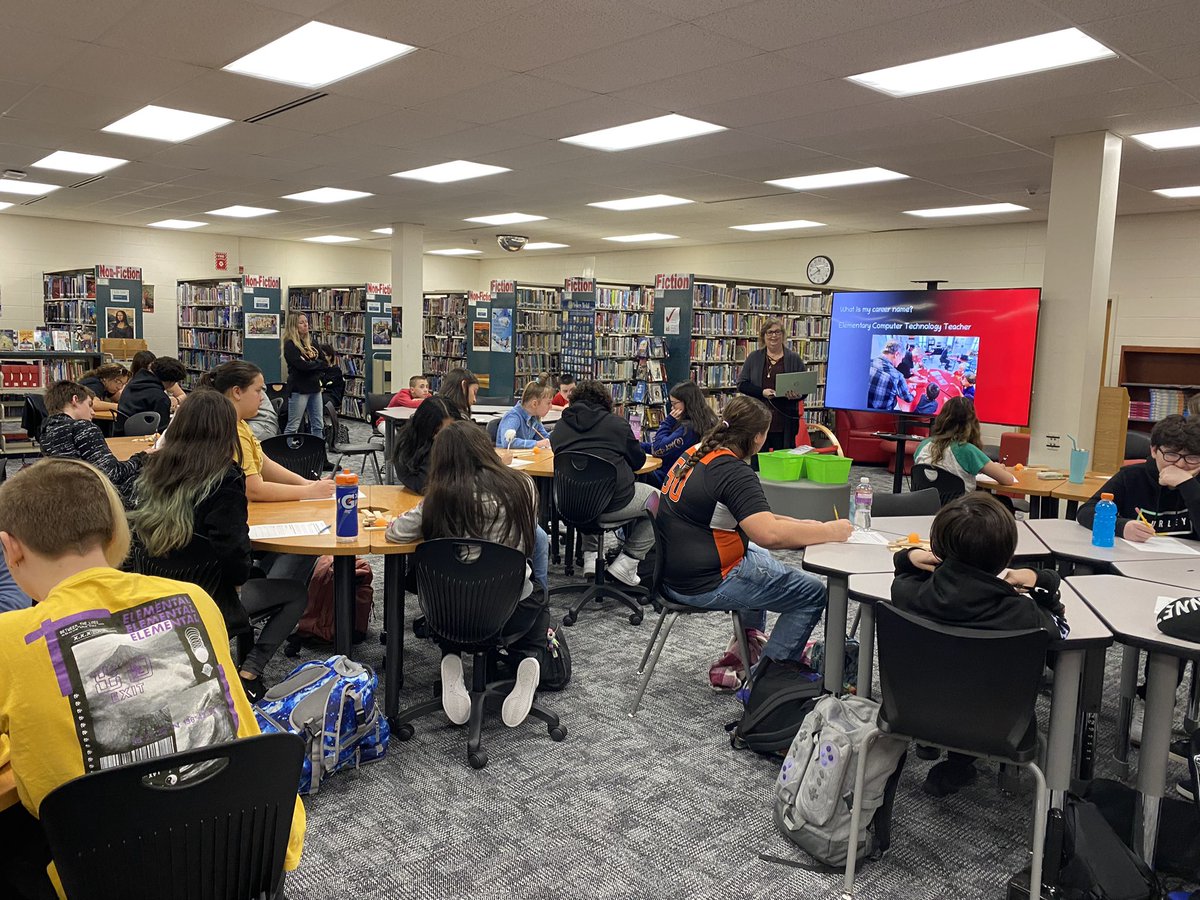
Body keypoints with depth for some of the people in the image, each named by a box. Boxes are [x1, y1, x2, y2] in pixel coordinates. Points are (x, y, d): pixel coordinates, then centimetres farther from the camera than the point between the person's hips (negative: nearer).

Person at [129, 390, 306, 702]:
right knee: (297, 594, 14)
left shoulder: (151, 472, -2)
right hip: (208, 605, -7)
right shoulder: (224, 480, -21)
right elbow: (234, 551, -26)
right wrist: (240, 576, -4)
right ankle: (249, 673, 1)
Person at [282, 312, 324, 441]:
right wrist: (317, 364, -4)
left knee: (318, 425, 9)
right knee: (292, 426, -3)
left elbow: (323, 362, 9)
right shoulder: (290, 344, -8)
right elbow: (302, 365, -20)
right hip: (299, 388, -7)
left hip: (314, 387, 8)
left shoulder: (309, 343, 14)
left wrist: (311, 363, -11)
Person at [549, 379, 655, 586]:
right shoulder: (616, 423, 1)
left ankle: (589, 557, 23)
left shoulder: (560, 427, 9)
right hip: (614, 503, -4)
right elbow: (638, 461, 10)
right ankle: (626, 562, 11)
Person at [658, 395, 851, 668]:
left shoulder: (696, 453, 6)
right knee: (813, 593, 0)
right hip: (706, 585, -10)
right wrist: (830, 531, -20)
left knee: (762, 558, 35)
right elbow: (769, 535, -32)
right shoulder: (733, 471, -22)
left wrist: (797, 523, 11)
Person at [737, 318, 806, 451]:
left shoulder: (794, 358, 7)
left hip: (785, 423, 0)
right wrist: (762, 392, -12)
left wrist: (796, 395, -16)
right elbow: (741, 384, 4)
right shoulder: (754, 357, 9)